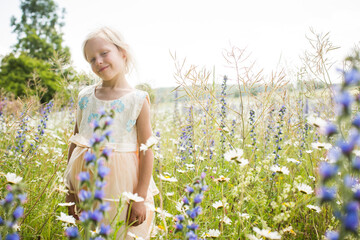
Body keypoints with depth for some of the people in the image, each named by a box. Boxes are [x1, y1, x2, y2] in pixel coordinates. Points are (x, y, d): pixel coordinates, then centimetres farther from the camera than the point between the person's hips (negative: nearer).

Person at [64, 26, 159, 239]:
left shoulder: (138, 100, -7)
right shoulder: (86, 97, 5)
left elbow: (147, 150, -8)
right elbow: (75, 142, 10)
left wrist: (141, 198, -11)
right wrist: (70, 190, 9)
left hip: (121, 186, -3)